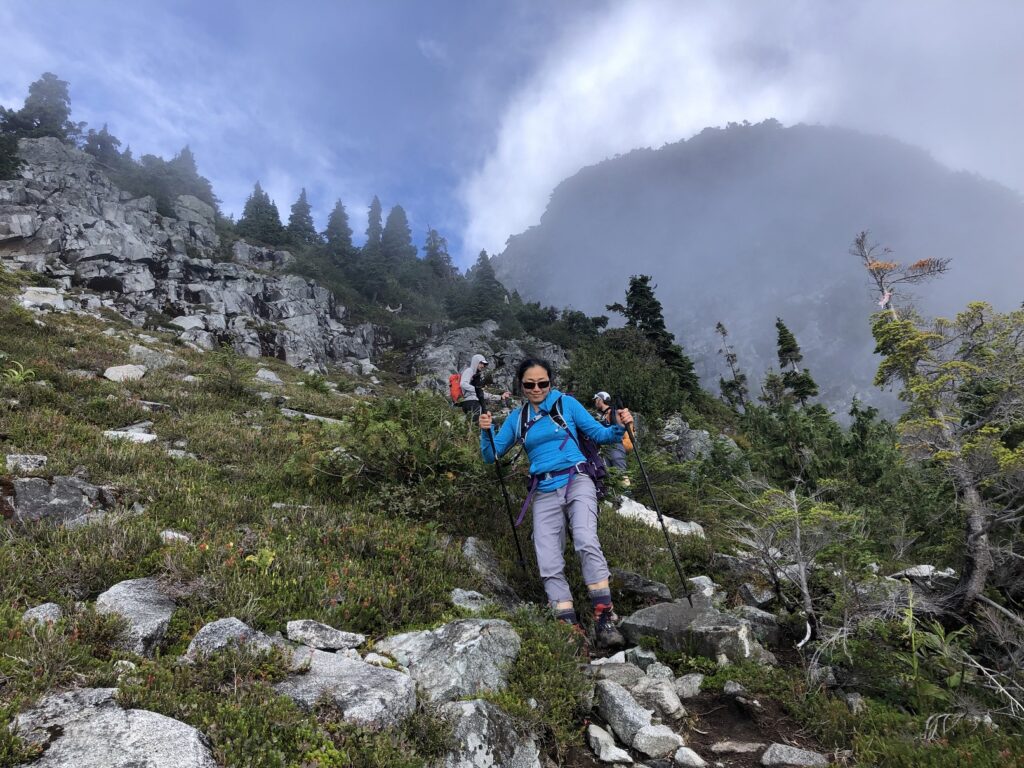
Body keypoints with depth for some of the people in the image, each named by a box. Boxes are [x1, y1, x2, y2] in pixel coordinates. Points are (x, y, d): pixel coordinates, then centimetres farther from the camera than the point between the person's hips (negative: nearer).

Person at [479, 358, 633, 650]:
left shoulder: (567, 403, 5)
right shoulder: (517, 418, 12)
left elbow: (598, 433, 6)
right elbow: (492, 455, 11)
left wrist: (619, 428, -14)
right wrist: (486, 431, -8)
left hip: (576, 481, -3)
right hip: (544, 494, 3)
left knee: (586, 542, -27)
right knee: (549, 565, -8)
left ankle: (605, 619, -25)